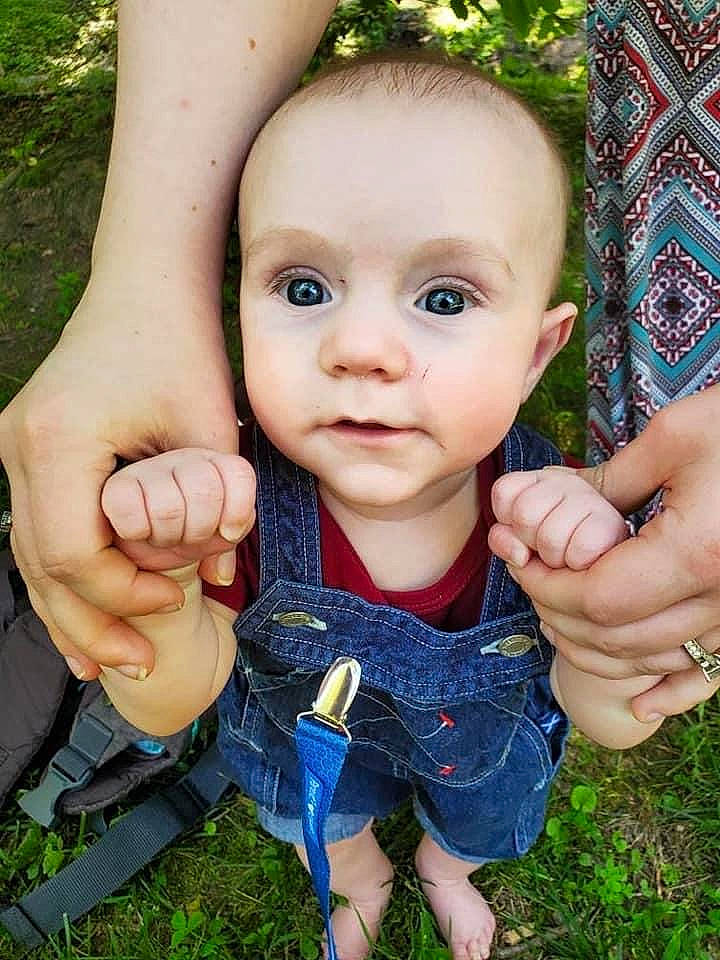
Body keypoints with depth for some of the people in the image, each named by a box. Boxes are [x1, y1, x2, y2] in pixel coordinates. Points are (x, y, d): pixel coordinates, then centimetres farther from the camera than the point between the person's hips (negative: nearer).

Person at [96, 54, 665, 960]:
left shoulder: (542, 502, -37)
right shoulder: (231, 498, -38)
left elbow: (612, 722, -25)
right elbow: (165, 707, -28)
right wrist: (157, 578, -50)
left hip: (485, 748, 1)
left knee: (473, 830, 36)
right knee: (328, 832, 35)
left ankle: (445, 867, 76)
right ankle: (364, 883, 75)